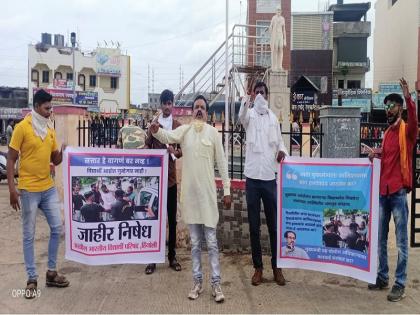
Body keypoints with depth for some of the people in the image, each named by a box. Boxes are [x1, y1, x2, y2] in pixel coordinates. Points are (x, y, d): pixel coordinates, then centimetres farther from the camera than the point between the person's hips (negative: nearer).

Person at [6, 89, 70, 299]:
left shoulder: (50, 128, 8)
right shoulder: (22, 127, -9)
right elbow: (10, 159, -8)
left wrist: (62, 152, -10)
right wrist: (12, 188, -15)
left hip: (49, 188, 6)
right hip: (29, 190, -6)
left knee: (57, 229, 8)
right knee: (29, 235, 4)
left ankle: (51, 272, 23)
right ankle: (32, 279, 14)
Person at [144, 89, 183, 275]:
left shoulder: (178, 126, 6)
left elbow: (183, 149, 4)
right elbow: (147, 147, 5)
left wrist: (175, 152, -16)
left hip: (171, 176, 1)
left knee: (172, 218, 7)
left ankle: (172, 256, 18)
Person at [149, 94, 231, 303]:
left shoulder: (213, 132, -1)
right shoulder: (184, 130, 3)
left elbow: (222, 162, 0)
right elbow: (167, 137, -16)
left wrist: (227, 190, -1)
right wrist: (155, 131, -39)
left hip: (208, 192, -2)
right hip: (189, 191, 2)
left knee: (211, 241, 3)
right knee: (195, 242, 12)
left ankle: (216, 283, 13)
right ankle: (197, 282, 22)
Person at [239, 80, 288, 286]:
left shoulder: (273, 118, 9)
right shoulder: (250, 115, 0)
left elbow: (279, 141, 14)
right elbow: (241, 115, -24)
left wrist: (282, 151, -10)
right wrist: (247, 96, -43)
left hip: (270, 177, 2)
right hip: (252, 177, -2)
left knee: (274, 225, 8)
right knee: (254, 226, 7)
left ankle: (276, 267, 20)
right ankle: (258, 267, 19)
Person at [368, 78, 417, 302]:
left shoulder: (407, 130, -4)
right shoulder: (387, 133, 16)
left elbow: (414, 120, -28)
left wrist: (408, 98, -42)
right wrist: (377, 155, 5)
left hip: (398, 191, -7)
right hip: (383, 191, 7)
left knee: (401, 241, 0)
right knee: (380, 238, 12)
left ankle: (400, 284, 7)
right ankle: (382, 277, 24)